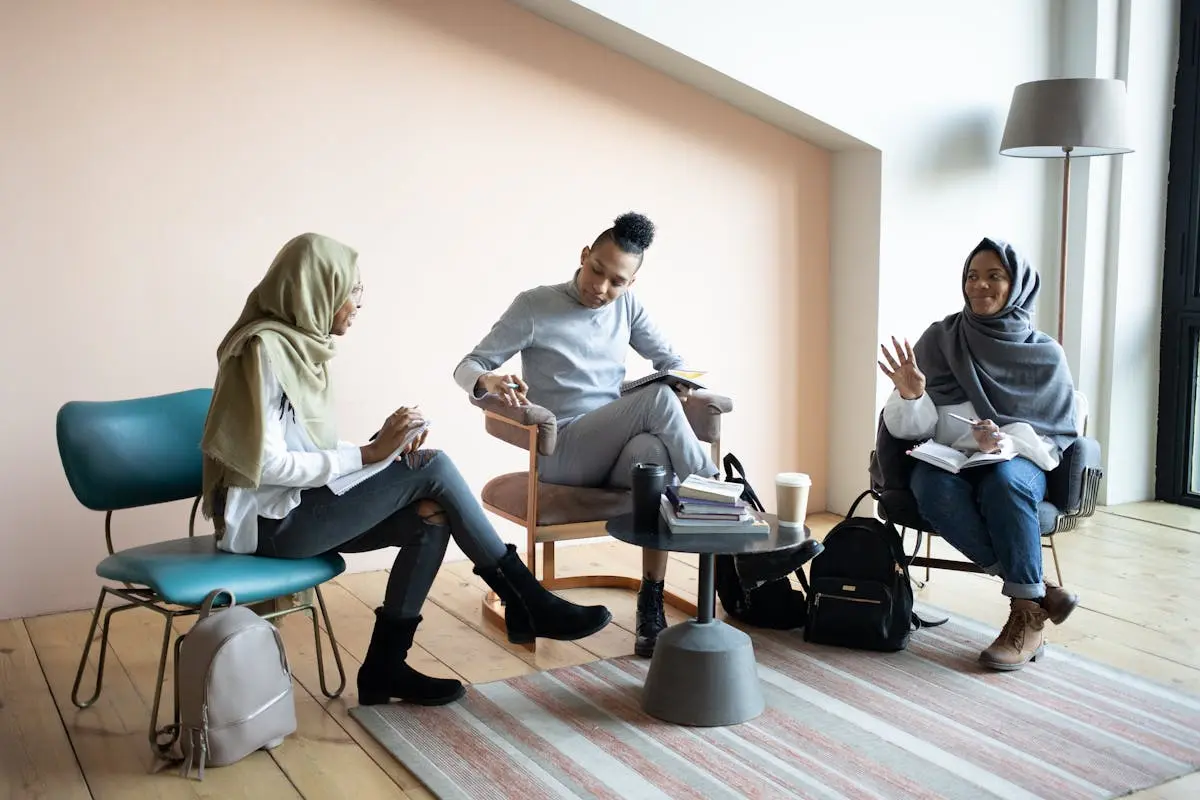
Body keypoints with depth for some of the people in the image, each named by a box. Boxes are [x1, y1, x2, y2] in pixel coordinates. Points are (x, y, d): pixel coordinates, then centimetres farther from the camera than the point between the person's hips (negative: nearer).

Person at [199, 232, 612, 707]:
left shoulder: (298, 340, 11)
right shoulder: (264, 347, -17)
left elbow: (305, 449, 10)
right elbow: (267, 464, -23)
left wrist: (384, 447, -6)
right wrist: (368, 454, -18)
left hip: (300, 507, 9)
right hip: (270, 520, -9)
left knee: (432, 519, -8)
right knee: (433, 468, -17)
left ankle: (385, 665, -1)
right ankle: (529, 605, -7)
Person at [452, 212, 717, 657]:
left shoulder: (626, 306, 11)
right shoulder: (534, 306, -3)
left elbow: (670, 360, 19)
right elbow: (466, 368, -2)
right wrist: (490, 381, -28)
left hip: (616, 449, 4)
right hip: (560, 453, -4)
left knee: (656, 451, -35)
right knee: (656, 398, -30)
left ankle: (651, 609, -31)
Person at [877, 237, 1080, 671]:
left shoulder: (1045, 354, 4)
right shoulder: (940, 339, 4)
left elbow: (1057, 437, 1)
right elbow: (914, 427, 0)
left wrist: (1007, 441, -19)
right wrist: (910, 395, -23)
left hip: (1017, 463, -1)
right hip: (946, 462, 1)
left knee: (1003, 481, -37)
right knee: (935, 491, -35)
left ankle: (1027, 613, -25)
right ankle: (1038, 588, -23)